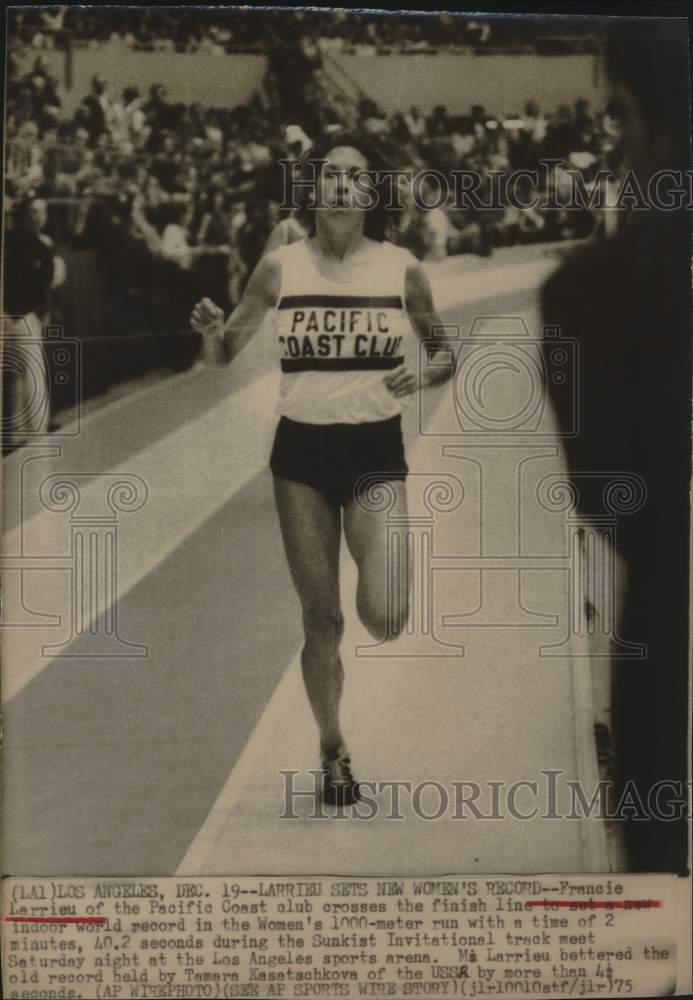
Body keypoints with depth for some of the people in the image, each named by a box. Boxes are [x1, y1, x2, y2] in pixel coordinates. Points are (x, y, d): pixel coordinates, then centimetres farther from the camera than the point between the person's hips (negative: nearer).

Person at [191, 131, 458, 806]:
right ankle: (333, 752, 28)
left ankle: (382, 573, 23)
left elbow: (444, 353, 8)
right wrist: (213, 330, -17)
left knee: (384, 618, -15)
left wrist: (421, 377, -14)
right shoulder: (280, 266, -2)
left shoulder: (401, 269, -2)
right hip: (302, 450, 1)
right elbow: (226, 352, 6)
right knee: (320, 618, 7)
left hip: (376, 449, -1)